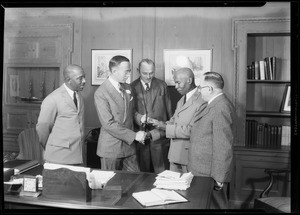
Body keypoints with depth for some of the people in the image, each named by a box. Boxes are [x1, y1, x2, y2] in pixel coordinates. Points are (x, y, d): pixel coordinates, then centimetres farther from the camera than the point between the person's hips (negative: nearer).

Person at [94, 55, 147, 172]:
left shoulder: (127, 88, 8)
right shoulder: (101, 93, -15)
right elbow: (108, 124, -20)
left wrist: (139, 117, -3)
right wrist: (134, 135, -20)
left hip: (129, 145, 6)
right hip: (110, 149, -6)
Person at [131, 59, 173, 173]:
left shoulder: (162, 85, 5)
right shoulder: (132, 87, 2)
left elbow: (169, 109, 9)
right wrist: (138, 118, -11)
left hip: (159, 135, 0)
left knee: (161, 171, 5)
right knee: (143, 172, 11)